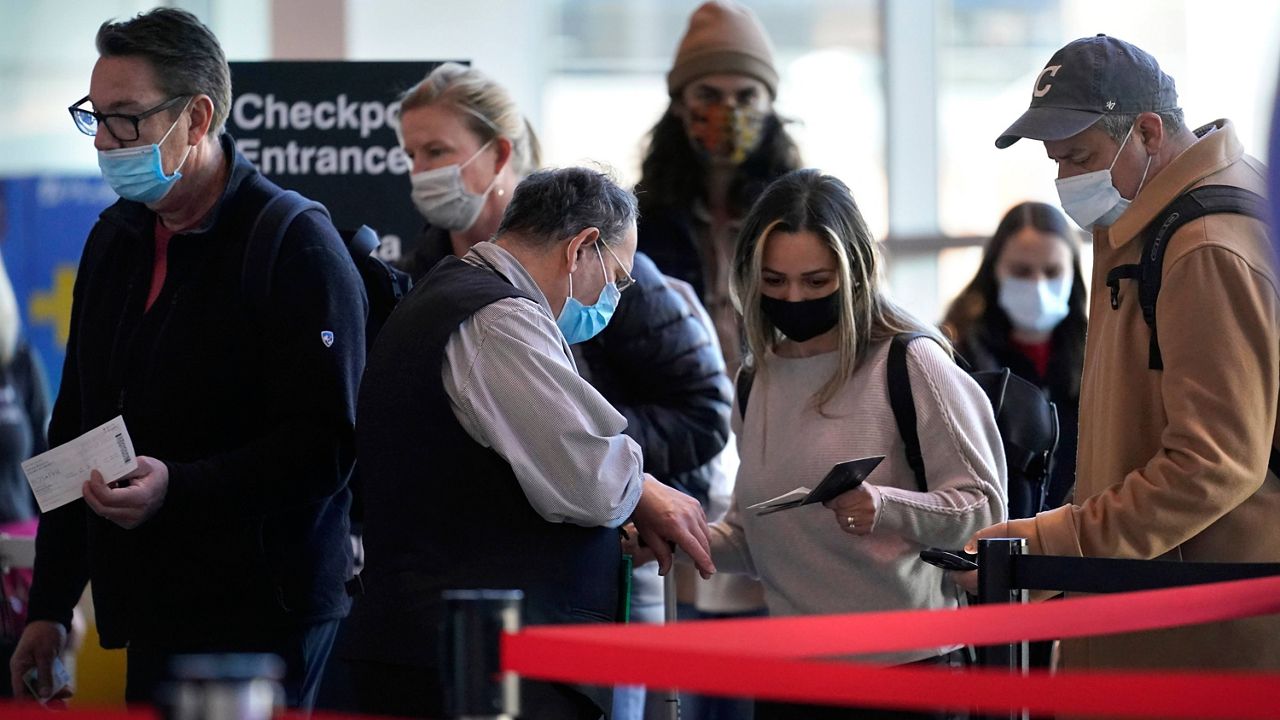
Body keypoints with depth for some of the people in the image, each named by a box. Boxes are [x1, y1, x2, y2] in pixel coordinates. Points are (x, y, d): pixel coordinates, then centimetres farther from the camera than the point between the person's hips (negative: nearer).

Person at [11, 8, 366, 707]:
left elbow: (323, 445, -17)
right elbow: (75, 426, 21)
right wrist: (50, 603, 18)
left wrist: (177, 486, -29)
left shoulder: (297, 248, -11)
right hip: (148, 616, 7)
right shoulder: (115, 239, 15)